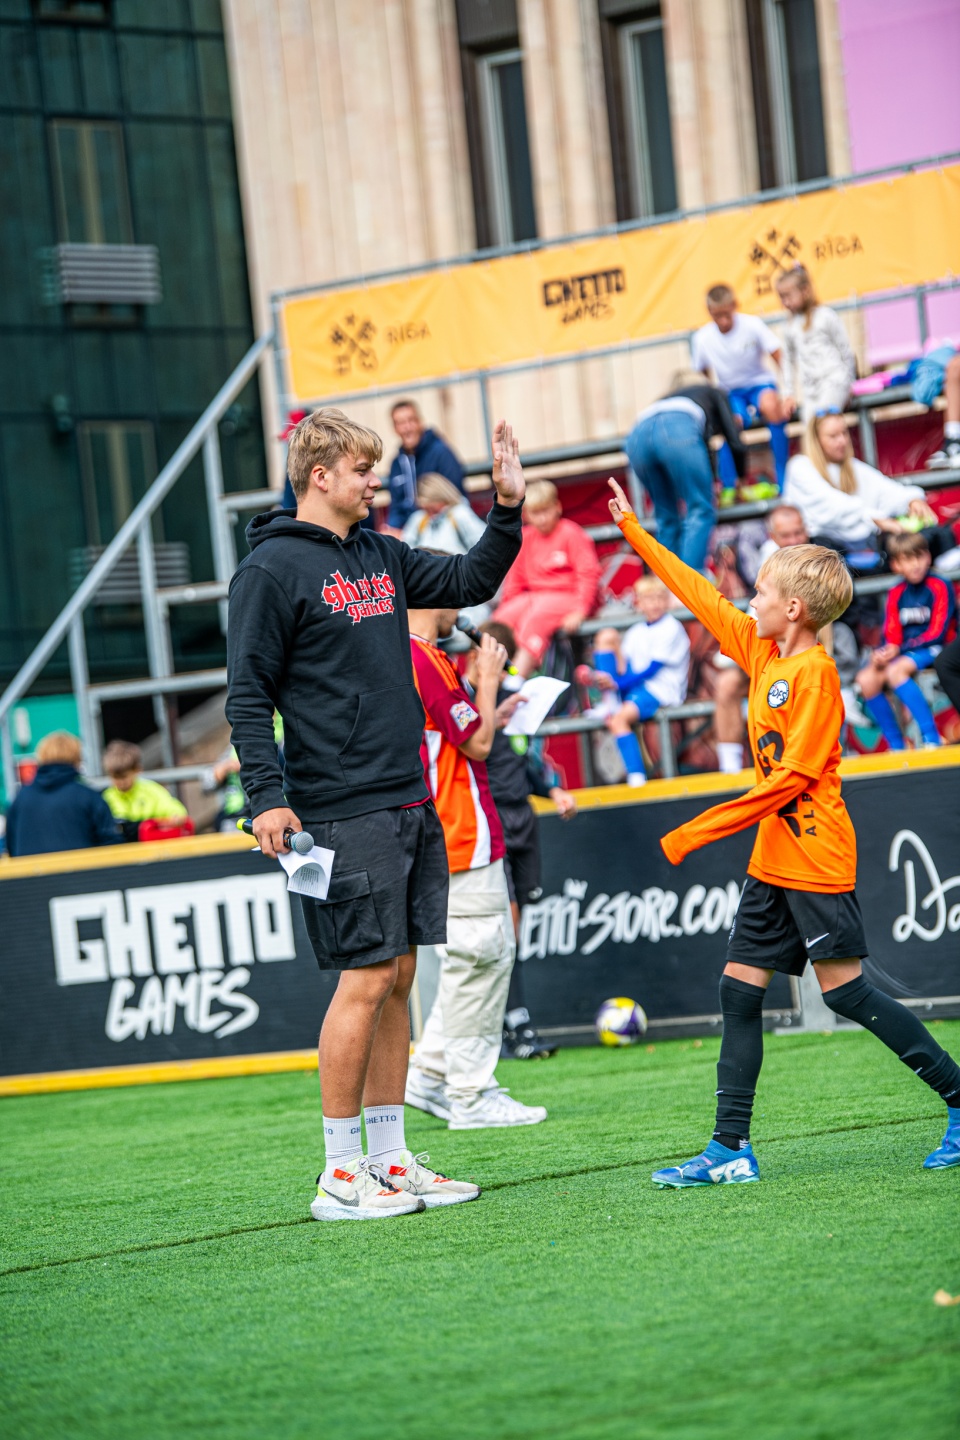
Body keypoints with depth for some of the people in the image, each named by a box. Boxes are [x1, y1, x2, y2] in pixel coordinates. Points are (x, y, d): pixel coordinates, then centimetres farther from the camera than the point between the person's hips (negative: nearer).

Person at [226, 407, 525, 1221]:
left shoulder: (379, 556, 15)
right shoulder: (273, 568, -7)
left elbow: (471, 582, 26)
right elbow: (248, 694, -10)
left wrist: (509, 510, 11)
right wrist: (267, 795, -19)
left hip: (411, 806, 8)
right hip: (343, 812, -8)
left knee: (397, 979, 9)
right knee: (365, 981, -8)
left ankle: (391, 1160, 15)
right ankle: (342, 1175, -2)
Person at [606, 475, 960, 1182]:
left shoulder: (815, 672, -14)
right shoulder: (763, 652, 10)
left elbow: (792, 776, -19)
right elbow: (703, 598, 22)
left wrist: (701, 830, -17)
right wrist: (634, 532, 26)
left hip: (816, 857, -9)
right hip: (774, 859, 9)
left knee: (846, 989, -8)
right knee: (740, 990, 4)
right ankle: (731, 1149, 5)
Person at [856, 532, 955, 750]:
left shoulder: (940, 587, -6)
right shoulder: (896, 594, 10)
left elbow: (937, 633, -12)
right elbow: (891, 636, 6)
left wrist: (899, 650, -20)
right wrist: (887, 651, -18)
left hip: (933, 650, -6)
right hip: (903, 653, 6)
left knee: (894, 670, -33)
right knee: (867, 679, -19)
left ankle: (931, 738, -33)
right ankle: (896, 747, -12)